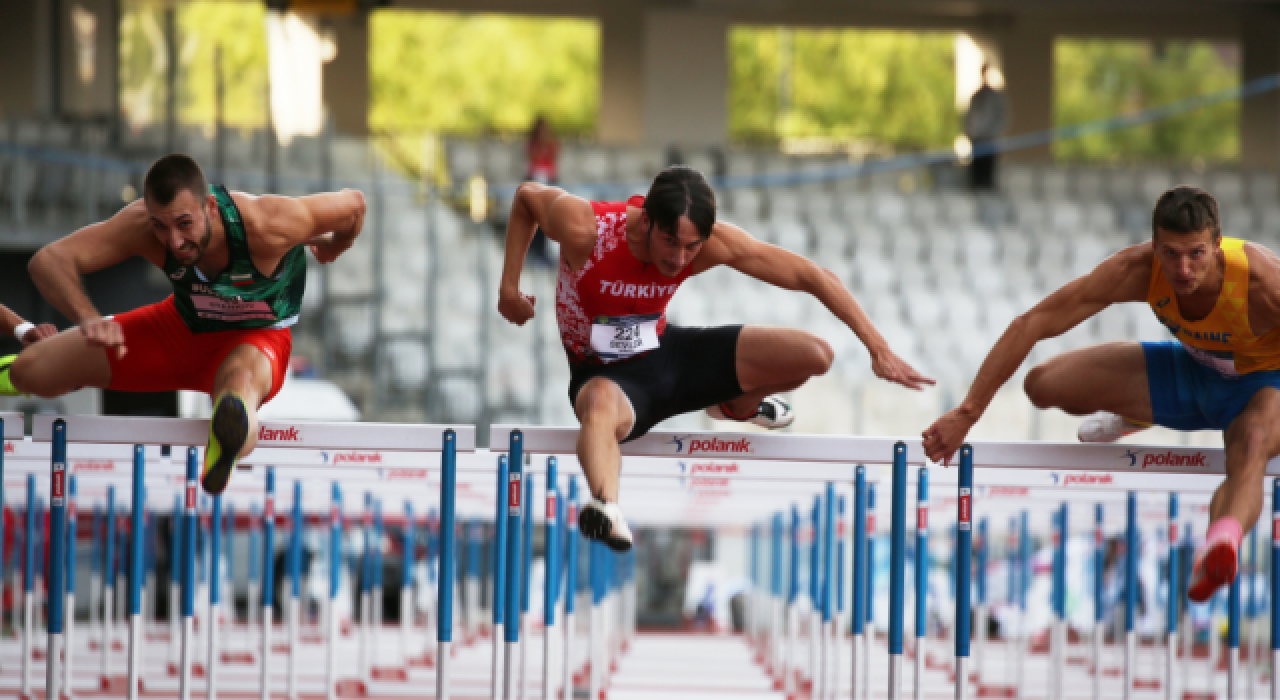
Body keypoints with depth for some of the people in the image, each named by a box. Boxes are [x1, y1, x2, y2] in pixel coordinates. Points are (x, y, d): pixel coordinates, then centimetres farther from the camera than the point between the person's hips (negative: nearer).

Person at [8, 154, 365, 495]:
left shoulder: (266, 227, -35)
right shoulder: (141, 225, -29)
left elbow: (353, 204, -18)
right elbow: (48, 260, -34)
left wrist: (332, 247, 6)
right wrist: (87, 318, -53)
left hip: (257, 339, -4)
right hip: (182, 326, 5)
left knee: (241, 378, -46)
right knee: (28, 373, -2)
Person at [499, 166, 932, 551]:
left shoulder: (714, 243, -22)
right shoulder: (586, 229, -30)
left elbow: (810, 275, -17)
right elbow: (527, 196, -8)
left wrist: (878, 347, -21)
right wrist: (508, 288, -9)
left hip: (665, 352, 5)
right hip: (604, 375, -5)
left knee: (815, 356, -4)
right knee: (601, 408, -44)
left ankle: (737, 406, 27)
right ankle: (606, 508, -71)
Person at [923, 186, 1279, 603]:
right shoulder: (1137, 270, -27)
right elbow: (1031, 325, -22)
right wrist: (967, 413, -24)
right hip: (1193, 369, 5)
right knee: (1044, 384, -7)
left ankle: (1220, 544, -72)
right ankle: (1131, 416, 26)